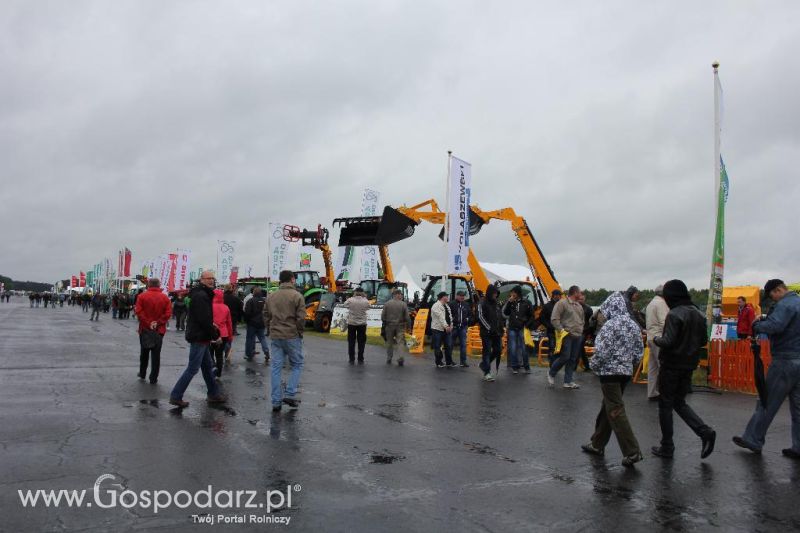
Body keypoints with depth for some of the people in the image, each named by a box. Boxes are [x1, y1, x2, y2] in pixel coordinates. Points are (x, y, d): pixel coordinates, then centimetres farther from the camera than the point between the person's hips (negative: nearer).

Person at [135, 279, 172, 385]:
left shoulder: (143, 296, -4)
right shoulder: (165, 298, -3)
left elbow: (139, 312, -12)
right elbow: (168, 313, -10)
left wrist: (147, 323, -10)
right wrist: (158, 323, -8)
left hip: (145, 329, 1)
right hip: (159, 330, -1)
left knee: (144, 352, 19)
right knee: (156, 354, 4)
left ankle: (142, 374, 29)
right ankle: (153, 378, 4)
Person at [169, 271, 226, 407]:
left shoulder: (203, 294, 16)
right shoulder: (201, 296, -17)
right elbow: (204, 319, -22)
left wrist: (211, 325, 7)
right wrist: (215, 335, -15)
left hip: (201, 337, 11)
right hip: (199, 337, -11)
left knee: (208, 366, 17)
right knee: (193, 368, -5)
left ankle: (213, 394, 26)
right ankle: (175, 396, 2)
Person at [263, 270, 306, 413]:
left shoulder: (271, 296, 8)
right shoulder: (297, 296, -9)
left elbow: (266, 316, 11)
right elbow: (301, 318, -13)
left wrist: (271, 330, 16)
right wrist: (300, 332, 1)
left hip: (275, 337, 5)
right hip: (292, 336, -4)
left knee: (276, 368, 7)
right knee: (297, 365, 11)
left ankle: (276, 401, 8)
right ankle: (290, 394, 2)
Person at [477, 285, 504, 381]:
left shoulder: (497, 303, 14)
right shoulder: (482, 303, -7)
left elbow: (501, 315, 23)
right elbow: (481, 317, -14)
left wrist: (502, 326, 9)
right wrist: (489, 328, -17)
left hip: (497, 332, 7)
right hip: (487, 332, -7)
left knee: (498, 350, 9)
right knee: (487, 351, -5)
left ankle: (484, 363, 29)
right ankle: (487, 373, -3)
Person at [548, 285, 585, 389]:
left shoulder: (579, 306, 19)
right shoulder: (562, 303, -5)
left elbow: (582, 320, 29)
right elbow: (554, 318, -11)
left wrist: (581, 330, 15)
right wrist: (561, 329, -16)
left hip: (578, 336, 7)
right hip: (567, 335, -7)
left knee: (573, 359, 6)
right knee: (565, 357, -10)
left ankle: (568, 381, 12)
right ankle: (551, 374, 12)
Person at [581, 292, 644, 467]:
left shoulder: (610, 325, -16)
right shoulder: (634, 325, 7)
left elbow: (601, 351, -19)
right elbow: (639, 351, 10)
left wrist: (595, 367, -3)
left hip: (610, 372, -8)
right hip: (627, 372, 9)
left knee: (615, 411, -4)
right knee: (607, 408, 18)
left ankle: (632, 452, -6)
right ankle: (597, 444, 27)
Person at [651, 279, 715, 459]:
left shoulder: (674, 315, -19)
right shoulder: (699, 314, 5)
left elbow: (668, 342, -24)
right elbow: (704, 340, 10)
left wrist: (656, 339, -5)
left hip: (671, 366, -7)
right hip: (689, 366, 7)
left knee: (665, 405, 6)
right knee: (680, 403, 20)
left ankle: (667, 447, 12)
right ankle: (705, 432, 2)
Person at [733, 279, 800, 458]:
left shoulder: (785, 305, -15)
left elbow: (774, 326, -30)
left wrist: (757, 326, -12)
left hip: (785, 361, -9)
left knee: (767, 403, -1)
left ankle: (753, 440, 6)